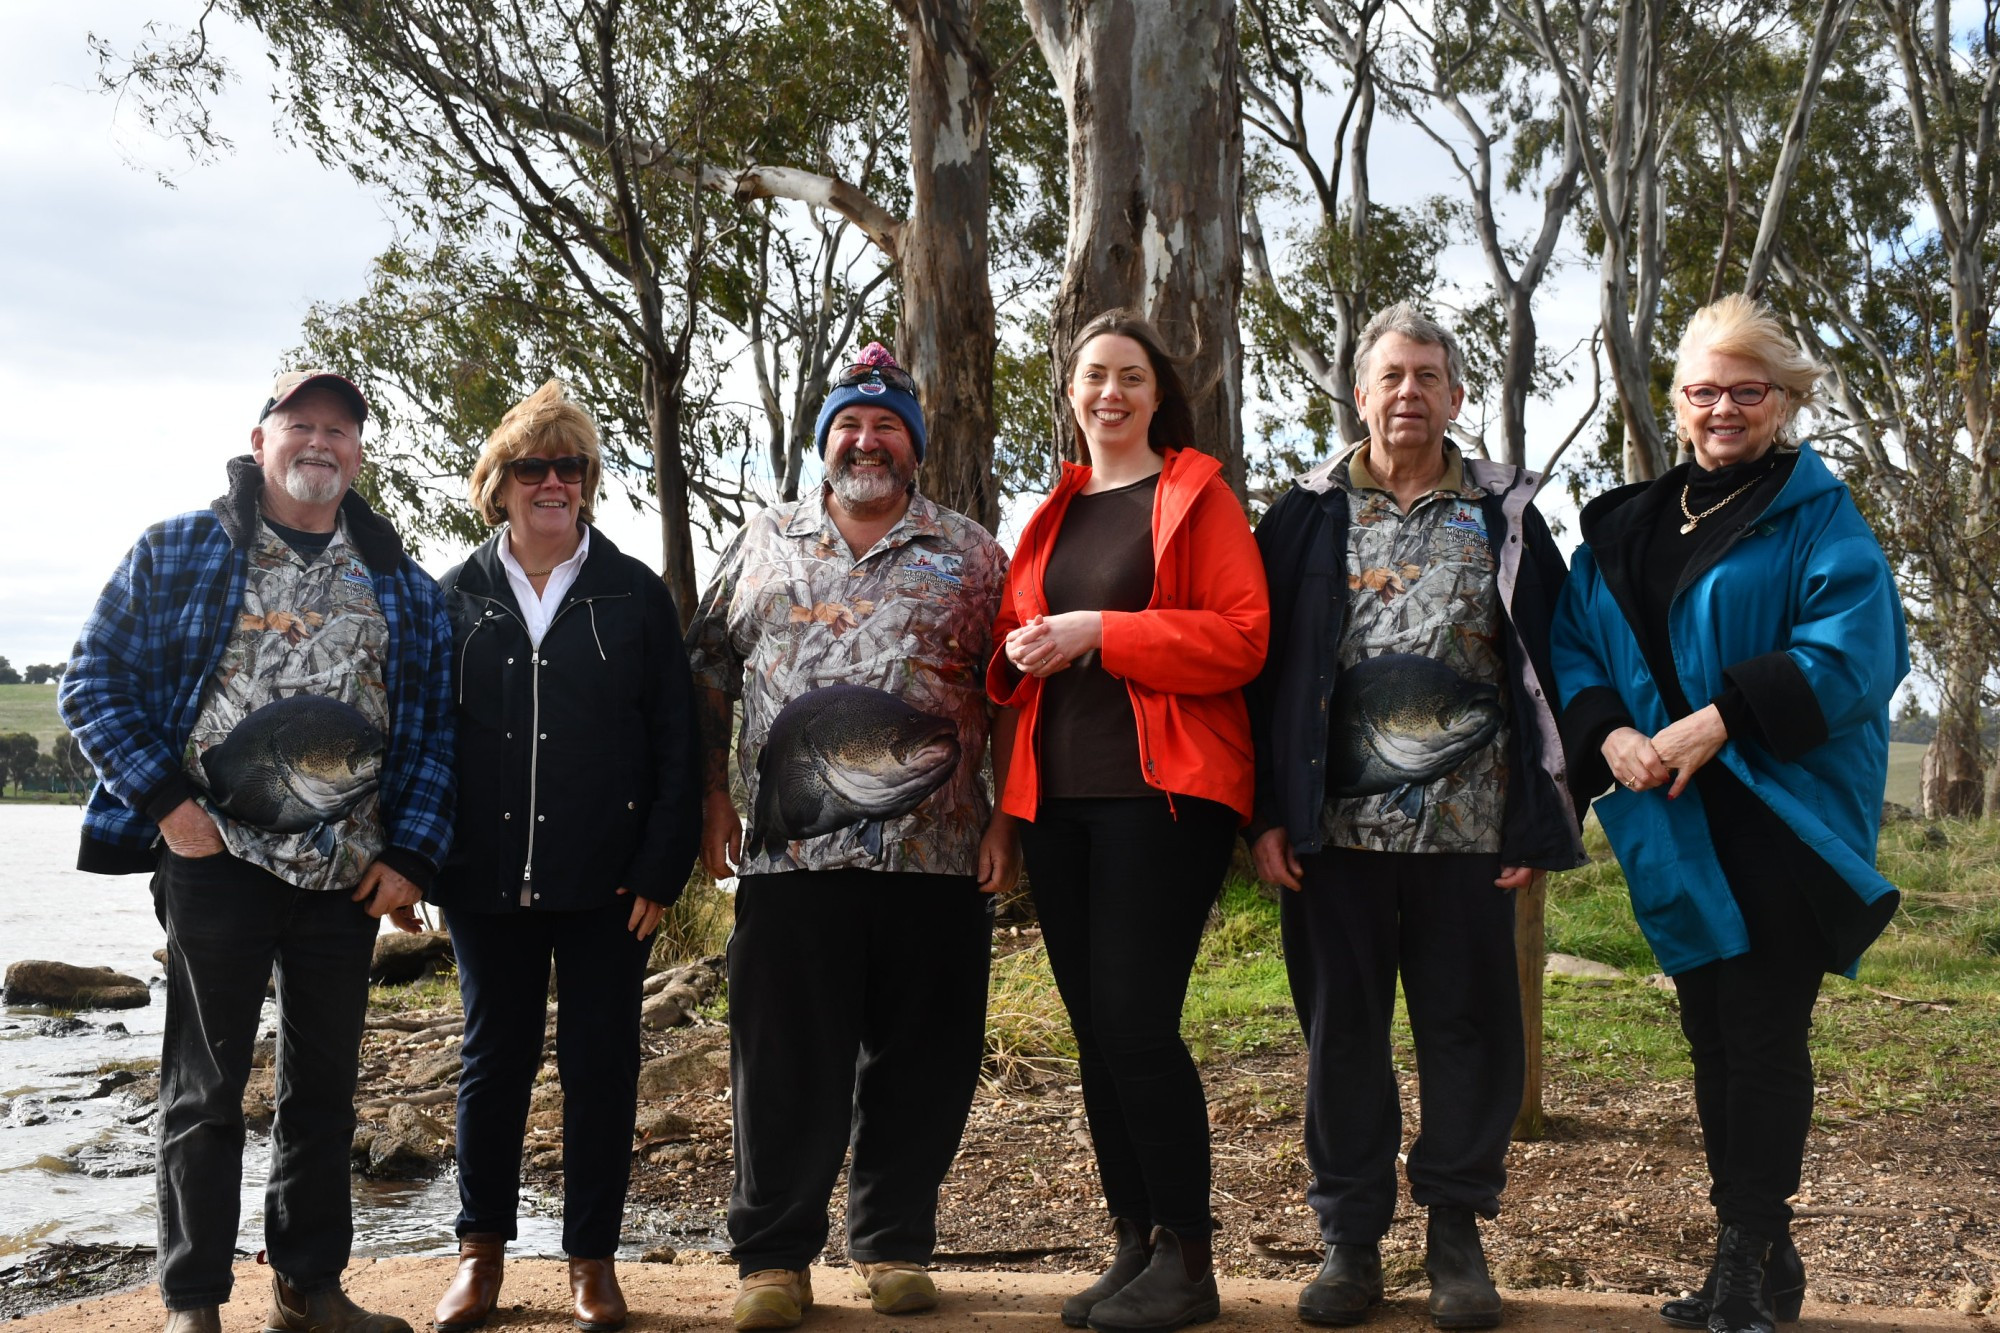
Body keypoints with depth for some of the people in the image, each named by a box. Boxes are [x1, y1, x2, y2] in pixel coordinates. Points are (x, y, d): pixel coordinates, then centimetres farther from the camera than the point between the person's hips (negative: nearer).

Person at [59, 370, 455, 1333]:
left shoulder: (404, 587, 9)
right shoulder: (179, 552, 2)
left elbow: (434, 727, 9)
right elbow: (94, 682, 0)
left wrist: (412, 857, 0)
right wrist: (163, 800, -10)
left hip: (350, 873, 3)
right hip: (216, 858, -3)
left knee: (324, 1085, 11)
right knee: (205, 1087, 4)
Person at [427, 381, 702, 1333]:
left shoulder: (636, 596, 4)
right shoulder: (455, 601, 8)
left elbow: (676, 743, 1)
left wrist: (660, 867, -7)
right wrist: (426, 861, -1)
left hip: (607, 879, -1)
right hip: (488, 881, 1)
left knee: (601, 1064, 5)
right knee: (494, 1057, 10)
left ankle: (593, 1256, 17)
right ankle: (481, 1246, 25)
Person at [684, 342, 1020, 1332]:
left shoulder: (970, 557, 9)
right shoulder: (764, 544, 11)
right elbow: (707, 676, 13)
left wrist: (1006, 819, -1)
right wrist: (713, 800, 5)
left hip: (938, 854, 0)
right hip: (792, 852, 0)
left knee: (918, 1063, 6)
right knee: (786, 1063, 2)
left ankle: (892, 1243, 22)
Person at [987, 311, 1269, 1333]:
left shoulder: (1197, 496, 2)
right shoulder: (1052, 515, 19)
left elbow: (1242, 636, -9)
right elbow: (1014, 640, 24)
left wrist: (1099, 633, -15)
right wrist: (1019, 648, -1)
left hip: (1160, 791, -6)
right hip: (1057, 796, 6)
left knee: (1134, 1025, -10)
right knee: (1095, 1029, 8)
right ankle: (1134, 1247, 19)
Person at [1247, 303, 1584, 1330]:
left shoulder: (1503, 515, 9)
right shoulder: (1307, 516, 10)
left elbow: (1543, 669, 4)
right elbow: (1267, 669, 5)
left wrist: (1536, 822, -4)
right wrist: (1267, 812, -3)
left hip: (1467, 821, 0)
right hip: (1337, 821, 1)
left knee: (1467, 1025, 5)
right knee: (1342, 1026, 6)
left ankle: (1457, 1233, 18)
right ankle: (1351, 1235, 17)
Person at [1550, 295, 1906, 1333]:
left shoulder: (1817, 518, -3)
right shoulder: (1627, 527, 12)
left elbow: (1854, 646, -16)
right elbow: (1573, 648, 10)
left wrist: (1722, 718, -22)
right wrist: (1609, 732, -10)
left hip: (1785, 817, -5)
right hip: (1678, 834, 6)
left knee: (1762, 1038, -4)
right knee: (1712, 1037, 11)